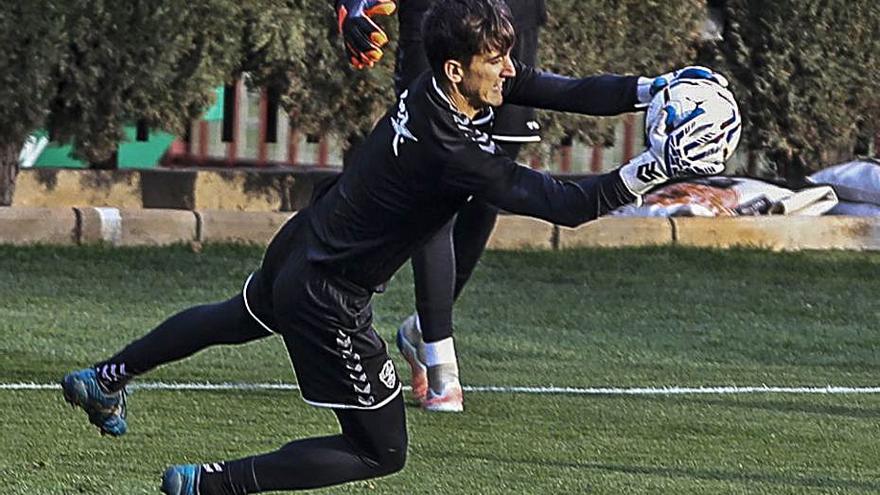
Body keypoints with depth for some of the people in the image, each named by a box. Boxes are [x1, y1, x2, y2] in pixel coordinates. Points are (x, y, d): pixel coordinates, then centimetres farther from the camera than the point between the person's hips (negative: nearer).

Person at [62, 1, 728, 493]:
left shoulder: (438, 86, -12)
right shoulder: (450, 151, -36)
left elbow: (568, 92, -10)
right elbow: (563, 204, -37)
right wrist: (655, 168, -37)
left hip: (301, 246, 9)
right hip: (328, 300, -9)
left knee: (242, 317, 39)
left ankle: (106, 380, 56)